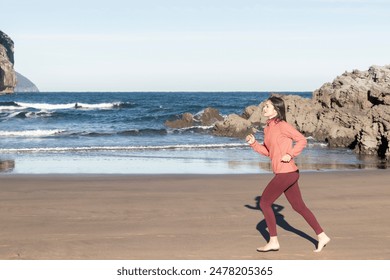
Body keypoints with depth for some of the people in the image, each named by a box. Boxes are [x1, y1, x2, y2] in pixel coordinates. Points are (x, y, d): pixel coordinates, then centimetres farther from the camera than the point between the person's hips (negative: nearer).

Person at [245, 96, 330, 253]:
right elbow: (267, 151, 18)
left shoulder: (282, 125, -12)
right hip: (288, 173, 9)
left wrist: (290, 154, -19)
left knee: (264, 203, -1)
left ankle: (273, 242, 6)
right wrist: (253, 143, 6)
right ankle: (322, 236, 18)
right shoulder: (268, 128, 13)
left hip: (286, 173, -9)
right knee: (298, 206, 13)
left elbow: (302, 140, -12)